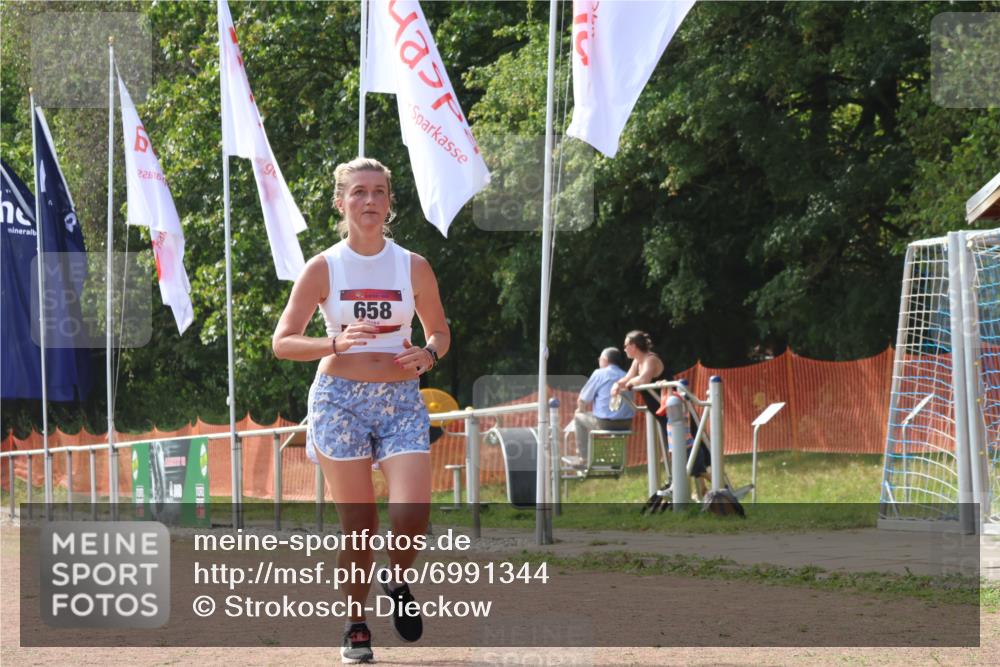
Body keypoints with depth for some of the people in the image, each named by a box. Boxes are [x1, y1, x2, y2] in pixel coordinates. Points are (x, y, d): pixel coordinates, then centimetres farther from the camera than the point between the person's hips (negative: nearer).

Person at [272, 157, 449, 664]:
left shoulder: (414, 267, 4)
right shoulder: (323, 268, -1)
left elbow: (439, 331, 16)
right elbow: (282, 342, -1)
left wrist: (429, 354, -7)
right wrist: (336, 342, -18)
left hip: (401, 399, 1)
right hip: (340, 398, -1)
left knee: (413, 512, -16)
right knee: (358, 523, 0)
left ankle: (397, 580, 16)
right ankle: (355, 625, 18)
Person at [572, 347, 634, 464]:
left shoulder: (599, 374, -3)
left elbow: (582, 401, 1)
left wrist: (581, 410, 26)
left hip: (605, 424, -6)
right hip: (626, 425, 6)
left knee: (579, 417, 21)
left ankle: (583, 458, 21)